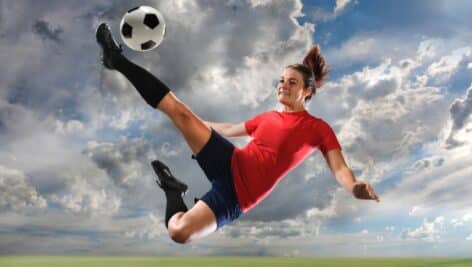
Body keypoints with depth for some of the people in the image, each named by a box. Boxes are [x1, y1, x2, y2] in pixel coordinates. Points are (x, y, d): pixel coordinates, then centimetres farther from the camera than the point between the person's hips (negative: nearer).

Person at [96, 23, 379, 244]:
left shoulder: (318, 127, 2)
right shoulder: (267, 117, 18)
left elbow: (340, 169, -7)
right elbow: (228, 129, 32)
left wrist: (356, 188, -30)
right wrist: (197, 124, 40)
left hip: (238, 193, -5)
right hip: (229, 164, 5)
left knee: (179, 233, -21)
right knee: (180, 111, -15)